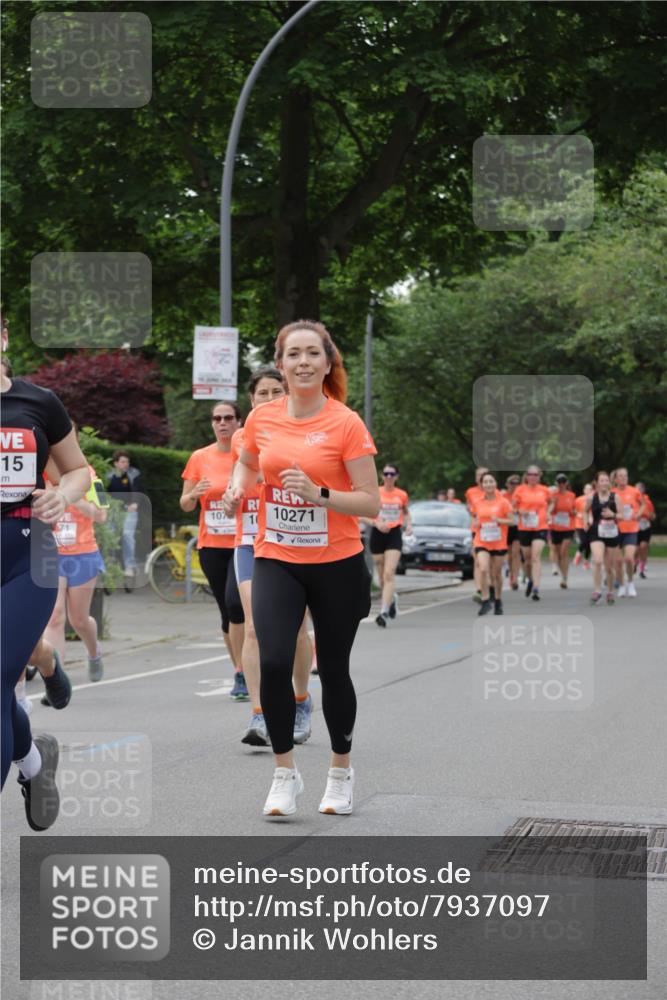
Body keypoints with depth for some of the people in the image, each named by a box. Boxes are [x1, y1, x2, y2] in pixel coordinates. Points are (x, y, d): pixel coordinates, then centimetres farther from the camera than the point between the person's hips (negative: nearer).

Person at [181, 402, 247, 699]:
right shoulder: (199, 458, 7)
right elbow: (185, 505, 9)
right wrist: (195, 493, -13)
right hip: (211, 545, 3)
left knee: (234, 601, -21)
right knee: (227, 609, 8)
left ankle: (241, 673, -14)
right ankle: (240, 671, 20)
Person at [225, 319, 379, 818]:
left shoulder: (346, 423, -10)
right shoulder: (262, 418, 1)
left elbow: (371, 502, -11)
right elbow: (247, 461, 23)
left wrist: (320, 494, -25)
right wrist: (239, 487, 2)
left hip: (336, 564, -2)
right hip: (276, 560, 2)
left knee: (333, 670, 9)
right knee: (273, 662, -15)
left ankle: (341, 772, 30)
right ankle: (285, 773, 2)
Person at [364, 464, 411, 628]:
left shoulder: (402, 495, 4)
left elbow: (406, 512, 23)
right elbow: (362, 515, -2)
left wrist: (408, 525, 5)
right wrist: (376, 523, -18)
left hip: (394, 535, -1)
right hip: (378, 534, 1)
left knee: (389, 574, -15)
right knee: (382, 575, 10)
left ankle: (384, 612, -20)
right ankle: (391, 598, 42)